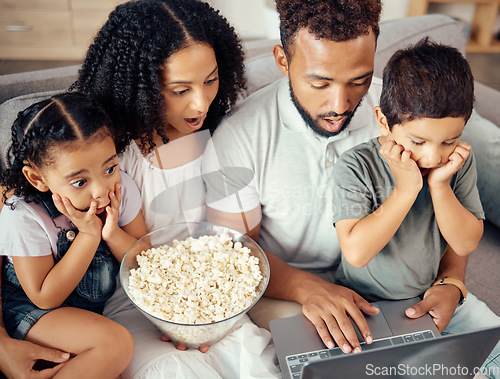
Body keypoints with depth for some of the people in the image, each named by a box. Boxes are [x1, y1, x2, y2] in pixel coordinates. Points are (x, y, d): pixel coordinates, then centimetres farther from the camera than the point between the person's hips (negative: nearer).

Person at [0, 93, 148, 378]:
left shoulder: (121, 188, -16)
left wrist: (113, 234, -27)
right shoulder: (23, 216, -26)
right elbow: (45, 298, -20)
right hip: (32, 309, -6)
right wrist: (89, 235, -29)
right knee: (115, 342, -25)